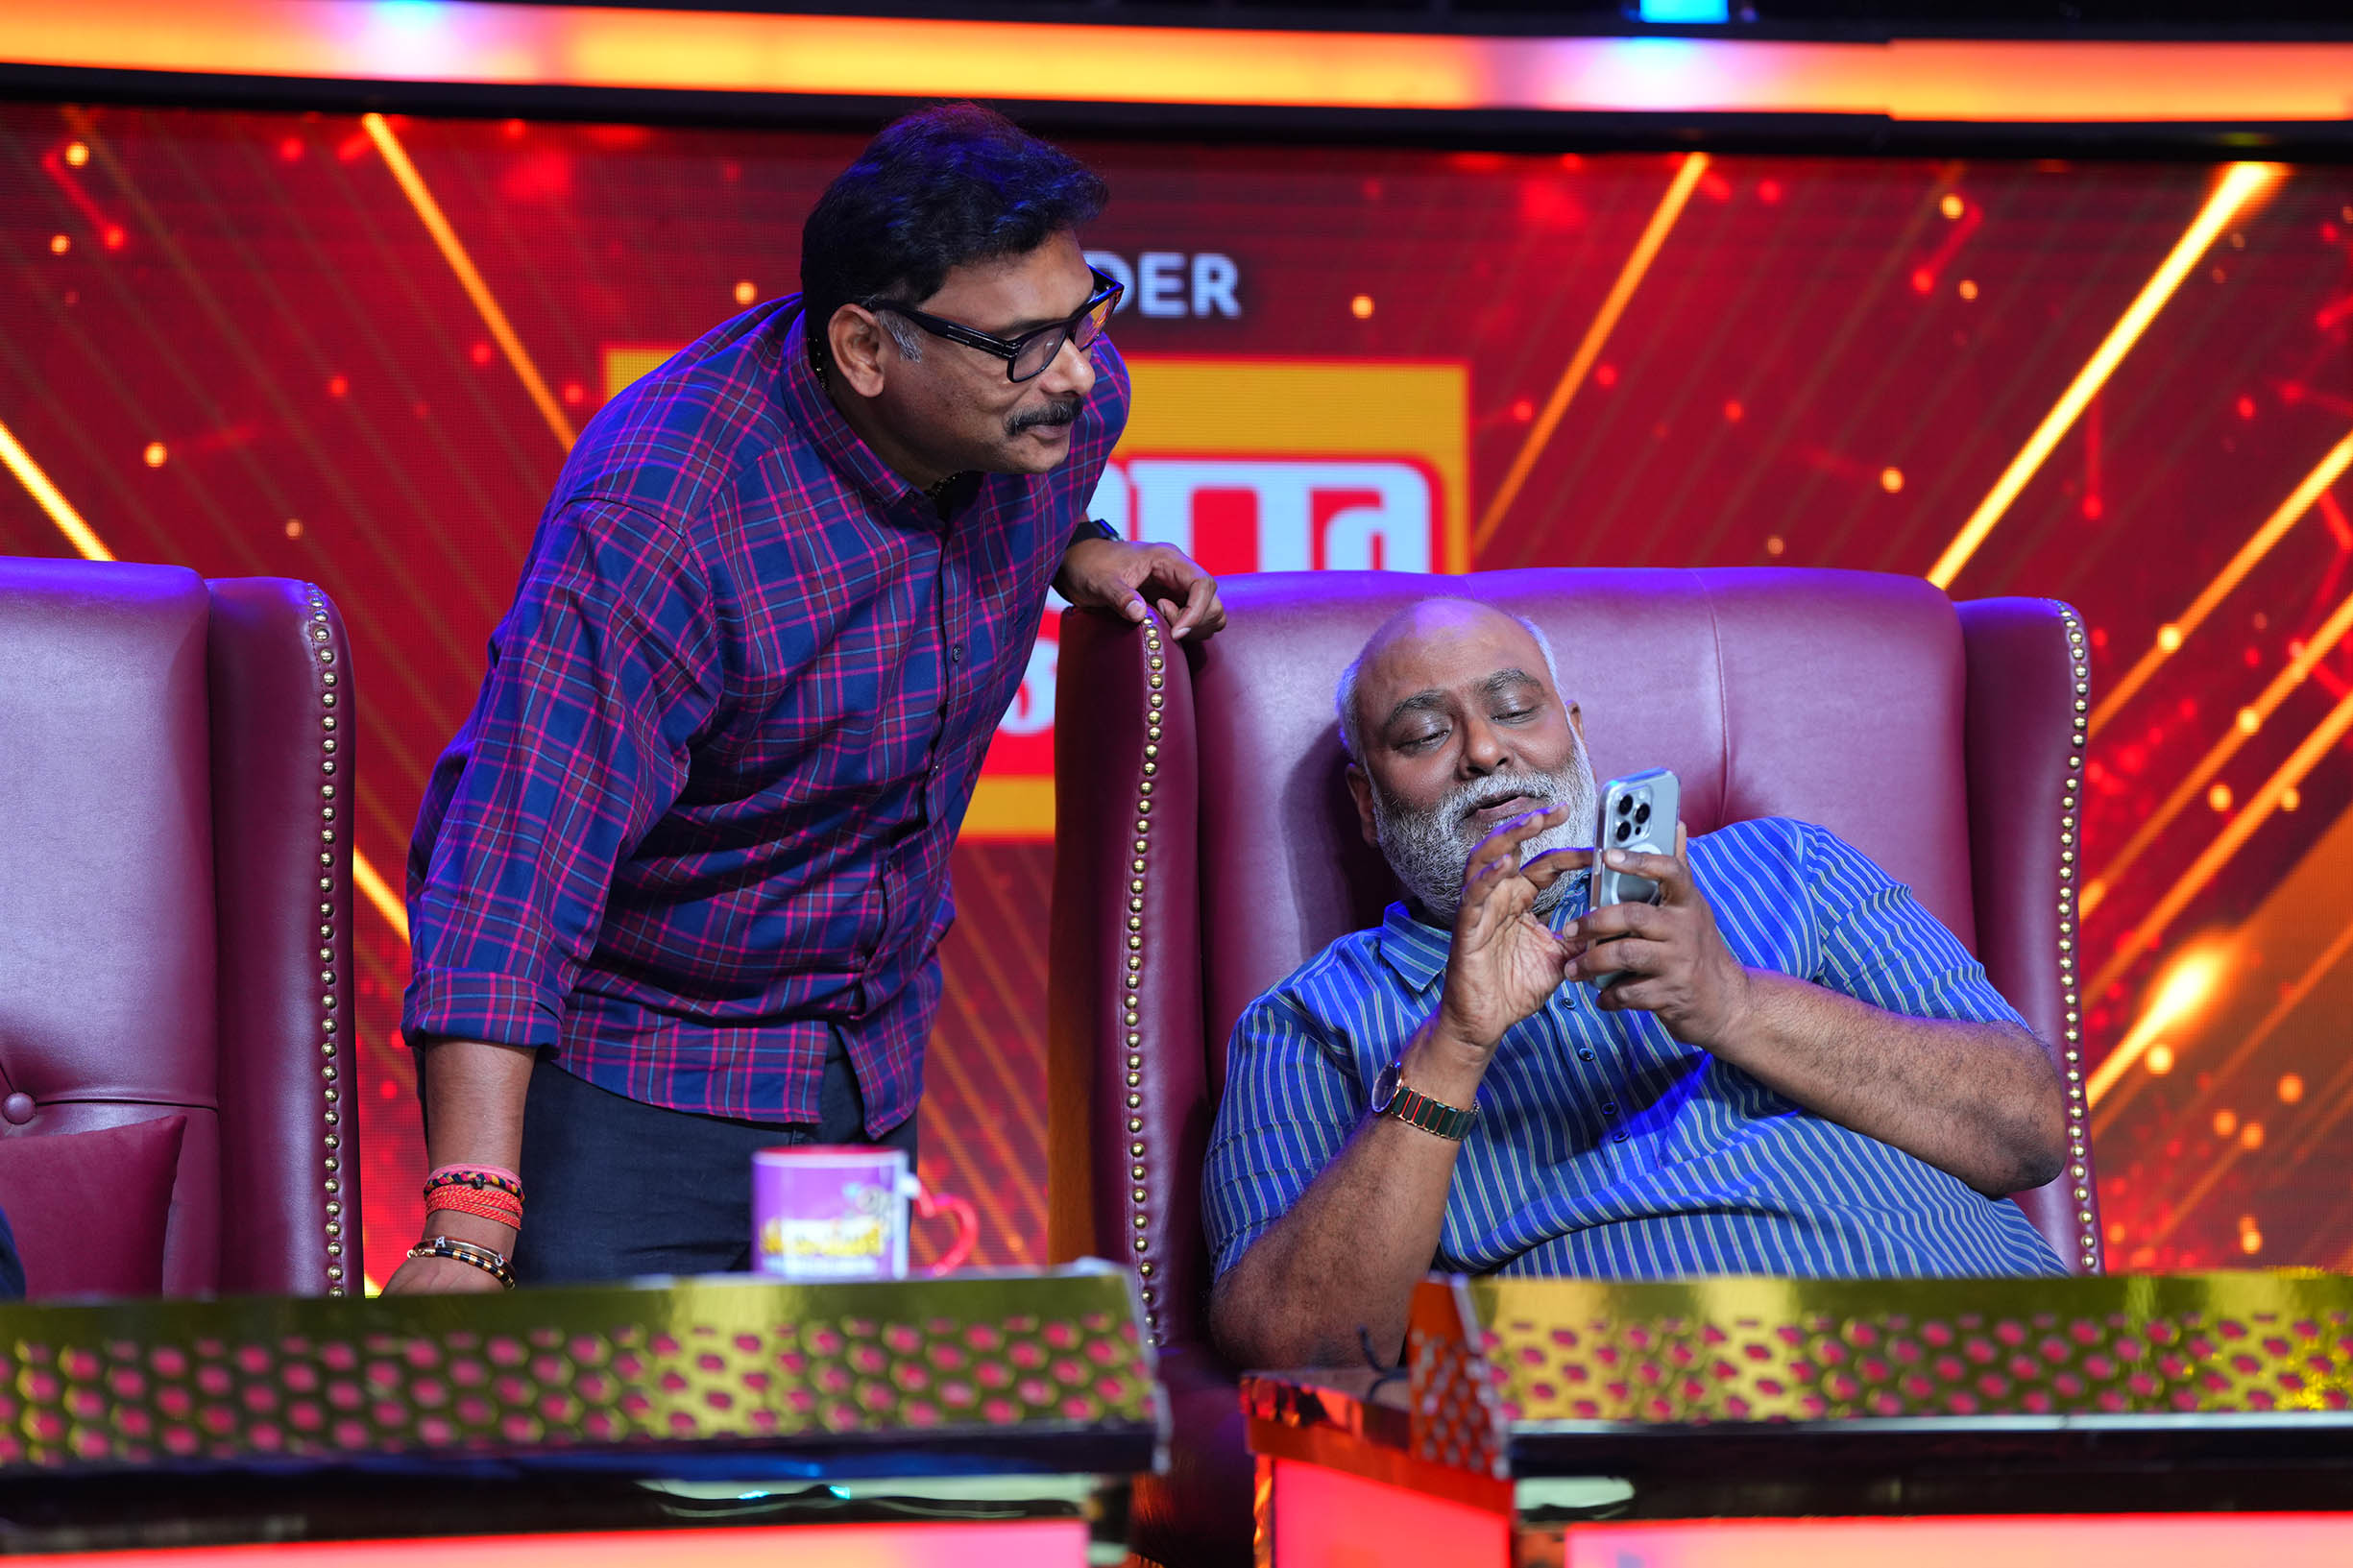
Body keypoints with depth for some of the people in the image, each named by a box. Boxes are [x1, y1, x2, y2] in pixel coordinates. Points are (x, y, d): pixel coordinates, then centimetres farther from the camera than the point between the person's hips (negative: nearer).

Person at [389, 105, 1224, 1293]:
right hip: (635, 1084, -6)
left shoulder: (1066, 403, -9)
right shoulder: (658, 523, -32)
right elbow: (518, 857, -39)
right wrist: (469, 1229, -48)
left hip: (875, 1060, 7)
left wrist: (1074, 548, -1)